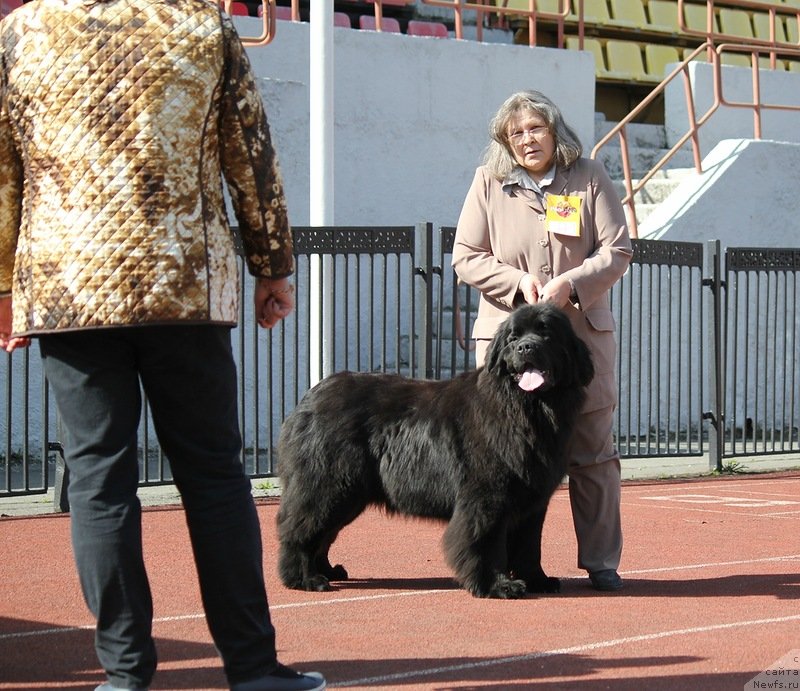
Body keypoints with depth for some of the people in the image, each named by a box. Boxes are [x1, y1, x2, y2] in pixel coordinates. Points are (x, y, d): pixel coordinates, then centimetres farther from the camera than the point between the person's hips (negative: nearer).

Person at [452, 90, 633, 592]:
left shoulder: (590, 178, 4)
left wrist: (570, 283, -14)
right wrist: (518, 281, -11)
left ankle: (601, 562, 9)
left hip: (583, 332, 0)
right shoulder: (488, 183, 6)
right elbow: (465, 258, 4)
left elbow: (617, 250, 1)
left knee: (592, 451, 2)